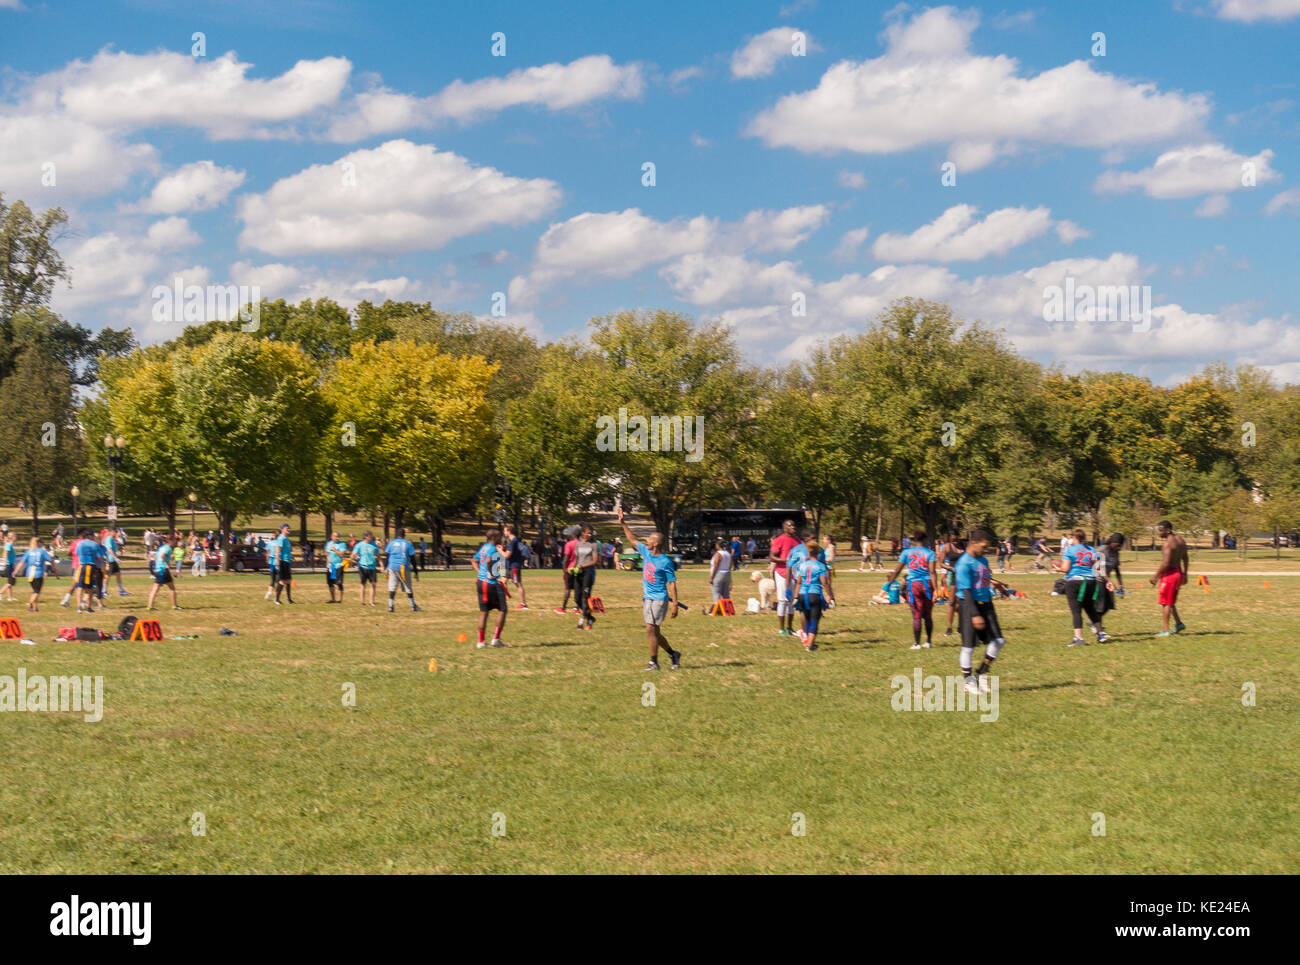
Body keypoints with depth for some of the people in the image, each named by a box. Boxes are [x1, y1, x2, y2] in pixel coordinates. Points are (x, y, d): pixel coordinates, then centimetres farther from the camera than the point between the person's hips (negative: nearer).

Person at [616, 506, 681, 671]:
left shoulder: (665, 562, -12)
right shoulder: (646, 552, 7)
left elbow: (672, 584, -11)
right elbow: (633, 541, 23)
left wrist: (674, 605, -16)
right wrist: (623, 524, 21)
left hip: (659, 599, -7)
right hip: (647, 598, 7)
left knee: (651, 630, -12)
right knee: (654, 632, 10)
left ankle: (654, 662, -6)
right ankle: (673, 654, 26)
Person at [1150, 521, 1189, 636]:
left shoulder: (1168, 543, -19)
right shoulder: (1180, 540, 9)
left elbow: (1166, 563, -23)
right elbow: (1185, 559, 17)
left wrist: (1156, 576, -15)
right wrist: (1184, 574, 25)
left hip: (1169, 573, -9)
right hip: (1179, 572, 9)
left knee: (1165, 603, -1)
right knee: (1170, 602, 21)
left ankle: (1166, 630, 0)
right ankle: (1178, 623, 18)